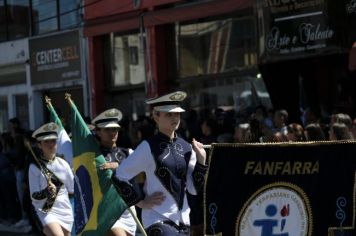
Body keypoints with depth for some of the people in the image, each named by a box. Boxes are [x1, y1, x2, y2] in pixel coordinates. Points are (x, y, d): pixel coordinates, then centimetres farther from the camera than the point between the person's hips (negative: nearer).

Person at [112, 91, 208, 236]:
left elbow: (194, 189, 7)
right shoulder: (149, 147, -9)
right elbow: (118, 177, -6)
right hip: (158, 220, -6)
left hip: (182, 219, 6)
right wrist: (141, 202, -6)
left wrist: (201, 160, -4)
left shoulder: (186, 147, 7)